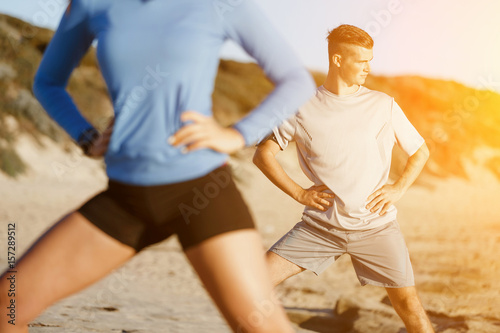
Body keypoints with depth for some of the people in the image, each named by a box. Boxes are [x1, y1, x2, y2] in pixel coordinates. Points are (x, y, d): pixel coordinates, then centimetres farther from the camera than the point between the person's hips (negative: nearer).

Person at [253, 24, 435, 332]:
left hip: (375, 226, 0)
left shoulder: (383, 105, 3)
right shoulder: (303, 109, 1)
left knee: (407, 301, -5)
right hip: (320, 225, 0)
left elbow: (421, 151, 12)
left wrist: (399, 188, -3)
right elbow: (263, 154, 5)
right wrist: (299, 193, -4)